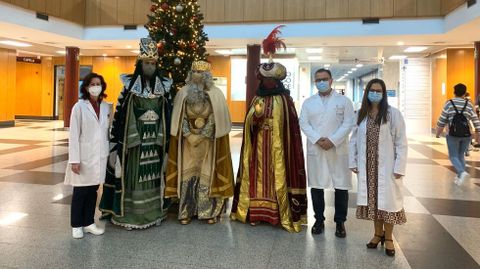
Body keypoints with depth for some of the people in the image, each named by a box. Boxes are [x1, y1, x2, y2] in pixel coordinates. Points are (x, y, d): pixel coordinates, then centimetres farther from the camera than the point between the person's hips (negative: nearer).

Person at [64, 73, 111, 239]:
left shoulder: (106, 107, 6)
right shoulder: (79, 107, -7)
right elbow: (74, 135, -8)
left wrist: (109, 153, 6)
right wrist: (74, 160, -13)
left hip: (100, 156, 4)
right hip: (84, 156, -4)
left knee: (93, 190, 12)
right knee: (80, 192, 6)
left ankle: (88, 223, 25)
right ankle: (76, 225, 20)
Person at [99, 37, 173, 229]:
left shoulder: (164, 87, 5)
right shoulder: (130, 86, -2)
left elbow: (169, 114, 8)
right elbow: (119, 113, -3)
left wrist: (167, 138, 5)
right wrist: (118, 140, -7)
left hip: (156, 140, 3)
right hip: (134, 139, -2)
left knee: (153, 175, 9)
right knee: (132, 175, 1)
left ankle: (154, 211, 21)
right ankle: (129, 214, 12)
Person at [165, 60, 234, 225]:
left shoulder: (216, 94, -4)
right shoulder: (183, 93, 2)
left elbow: (215, 119, -6)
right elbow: (180, 117, 1)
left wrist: (200, 136, -12)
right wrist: (188, 135, -11)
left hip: (208, 141, -2)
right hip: (188, 140, 2)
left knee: (207, 174, 1)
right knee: (187, 173, 3)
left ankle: (209, 211, 11)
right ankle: (186, 211, 12)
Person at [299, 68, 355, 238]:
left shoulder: (344, 100, 5)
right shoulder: (308, 102, 11)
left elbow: (348, 123, -4)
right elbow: (304, 124, 1)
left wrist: (332, 140, -15)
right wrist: (318, 139, -14)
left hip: (338, 150, -1)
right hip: (315, 149, 2)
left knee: (341, 186, 2)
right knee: (316, 185, 6)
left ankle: (340, 222, 16)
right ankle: (319, 220, 20)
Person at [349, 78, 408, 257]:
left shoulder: (393, 114, -8)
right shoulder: (360, 114, 4)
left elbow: (401, 143, -8)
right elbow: (354, 140, 7)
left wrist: (399, 167, -12)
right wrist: (353, 162, 3)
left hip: (386, 166, -3)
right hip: (367, 166, 3)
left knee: (387, 199, 3)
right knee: (372, 199, 11)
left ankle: (388, 238, 19)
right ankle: (378, 233, 28)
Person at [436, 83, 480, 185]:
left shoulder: (449, 104, -4)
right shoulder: (469, 104, 2)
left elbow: (442, 121, -4)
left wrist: (438, 133, 7)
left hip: (453, 134, -3)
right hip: (466, 135, 3)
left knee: (453, 156, 6)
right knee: (461, 155, 19)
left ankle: (462, 172, -18)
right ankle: (459, 176, 19)